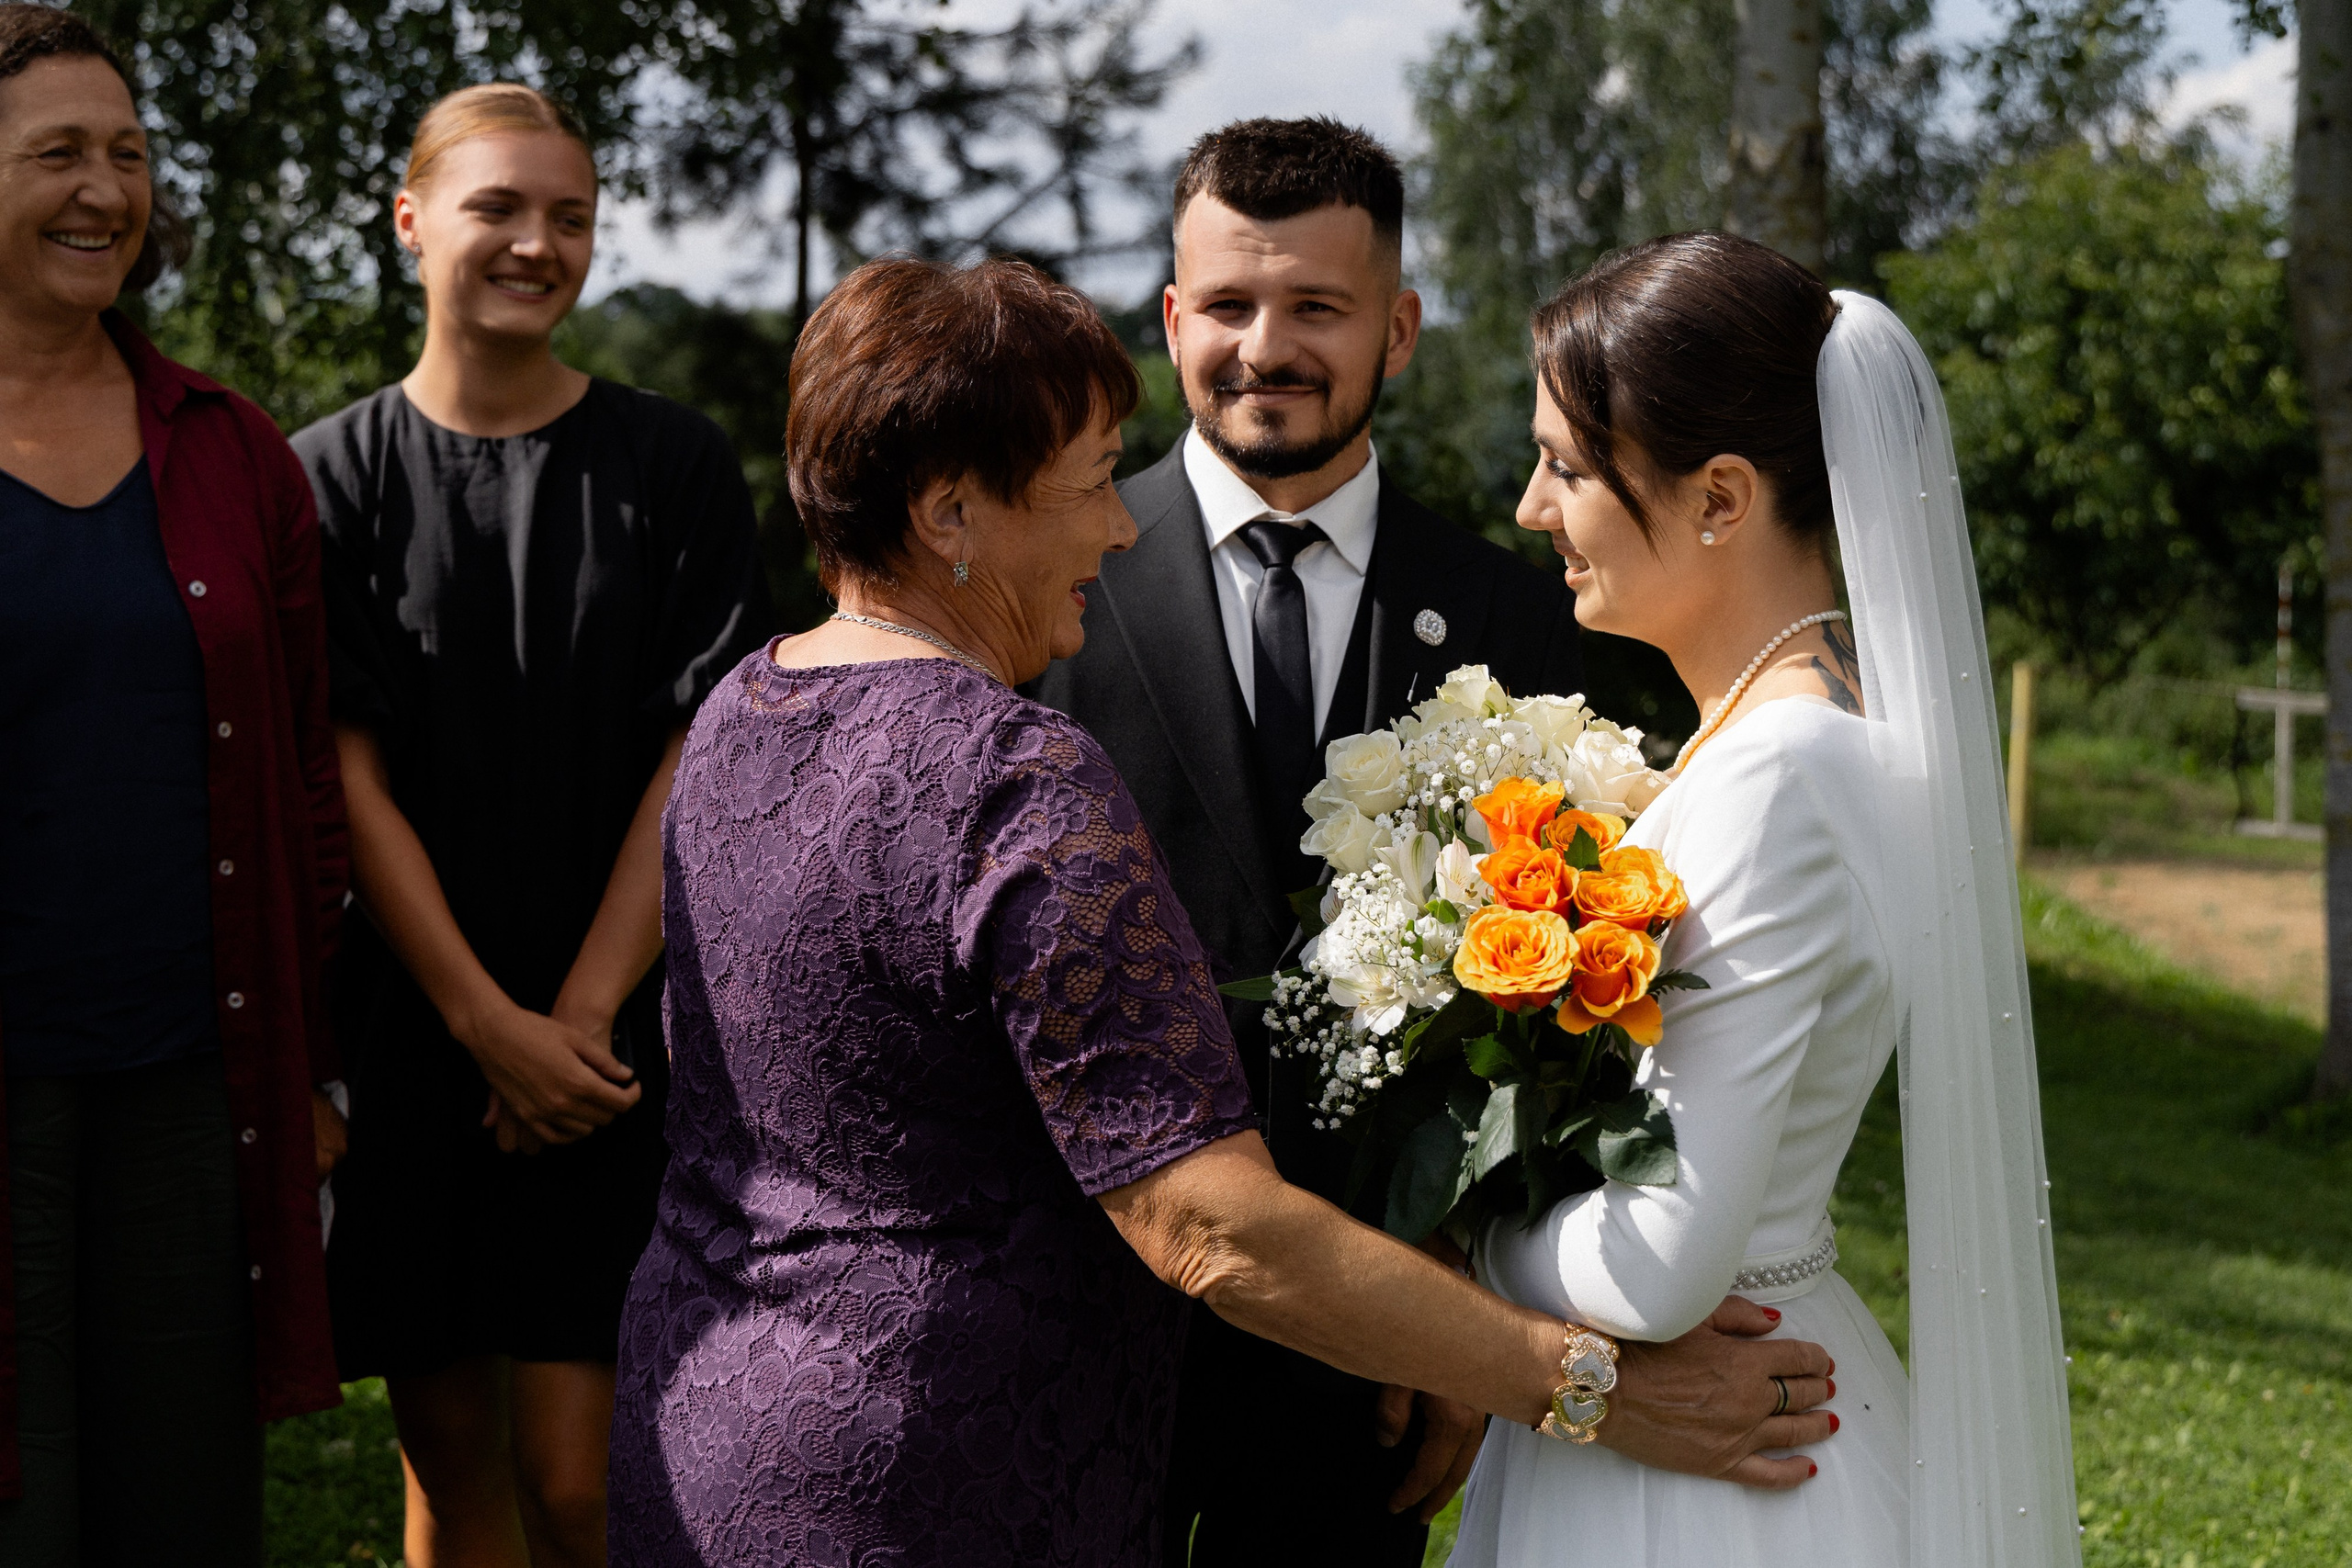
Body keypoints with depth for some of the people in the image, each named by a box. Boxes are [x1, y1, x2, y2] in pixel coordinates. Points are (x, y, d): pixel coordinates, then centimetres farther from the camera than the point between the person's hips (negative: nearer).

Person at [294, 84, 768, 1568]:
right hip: (410, 1037, 2)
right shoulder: (332, 475, 2)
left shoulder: (674, 465, 1)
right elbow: (347, 771, -3)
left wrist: (582, 1015, -11)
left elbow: (700, 760, -4)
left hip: (612, 1040, -1)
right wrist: (488, 1023, -10)